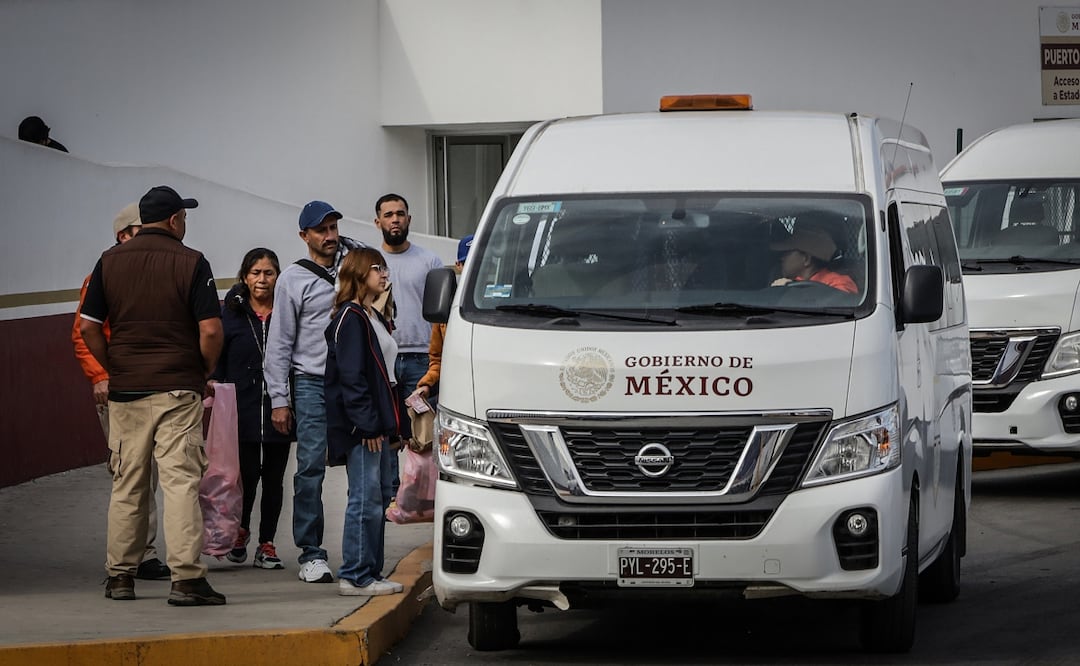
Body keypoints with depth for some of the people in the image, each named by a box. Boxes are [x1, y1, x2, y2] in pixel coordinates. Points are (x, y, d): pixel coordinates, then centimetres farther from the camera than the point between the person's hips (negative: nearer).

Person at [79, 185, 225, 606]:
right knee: (181, 480, -6)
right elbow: (210, 330, -11)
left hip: (124, 389, 4)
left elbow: (88, 328, 4)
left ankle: (119, 576, 16)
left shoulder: (109, 262, 6)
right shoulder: (190, 263, -5)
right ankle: (186, 578, -12)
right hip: (177, 389, -4)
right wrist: (205, 371, 4)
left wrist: (114, 369, 14)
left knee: (126, 484, 12)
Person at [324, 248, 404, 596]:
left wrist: (391, 423, 20)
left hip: (377, 426, 10)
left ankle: (371, 572, 16)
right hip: (360, 428, -10)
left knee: (381, 496, 11)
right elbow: (351, 377, -17)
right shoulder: (350, 319, -11)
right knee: (366, 499, -10)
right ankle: (355, 576, -7)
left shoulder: (374, 319, 20)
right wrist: (367, 425, -21)